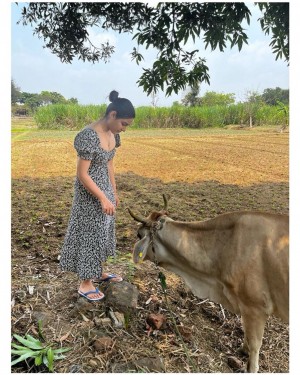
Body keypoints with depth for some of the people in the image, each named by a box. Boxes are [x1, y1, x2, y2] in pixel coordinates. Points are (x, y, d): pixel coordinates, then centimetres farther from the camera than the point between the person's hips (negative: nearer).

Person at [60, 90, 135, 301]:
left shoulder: (113, 134, 1)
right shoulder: (89, 136, -25)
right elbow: (82, 174, -24)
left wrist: (114, 192, 15)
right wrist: (103, 198, -22)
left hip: (105, 189, 9)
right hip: (90, 193, -8)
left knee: (103, 232, 19)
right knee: (90, 234, 4)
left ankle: (98, 273, 38)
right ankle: (85, 283, 22)